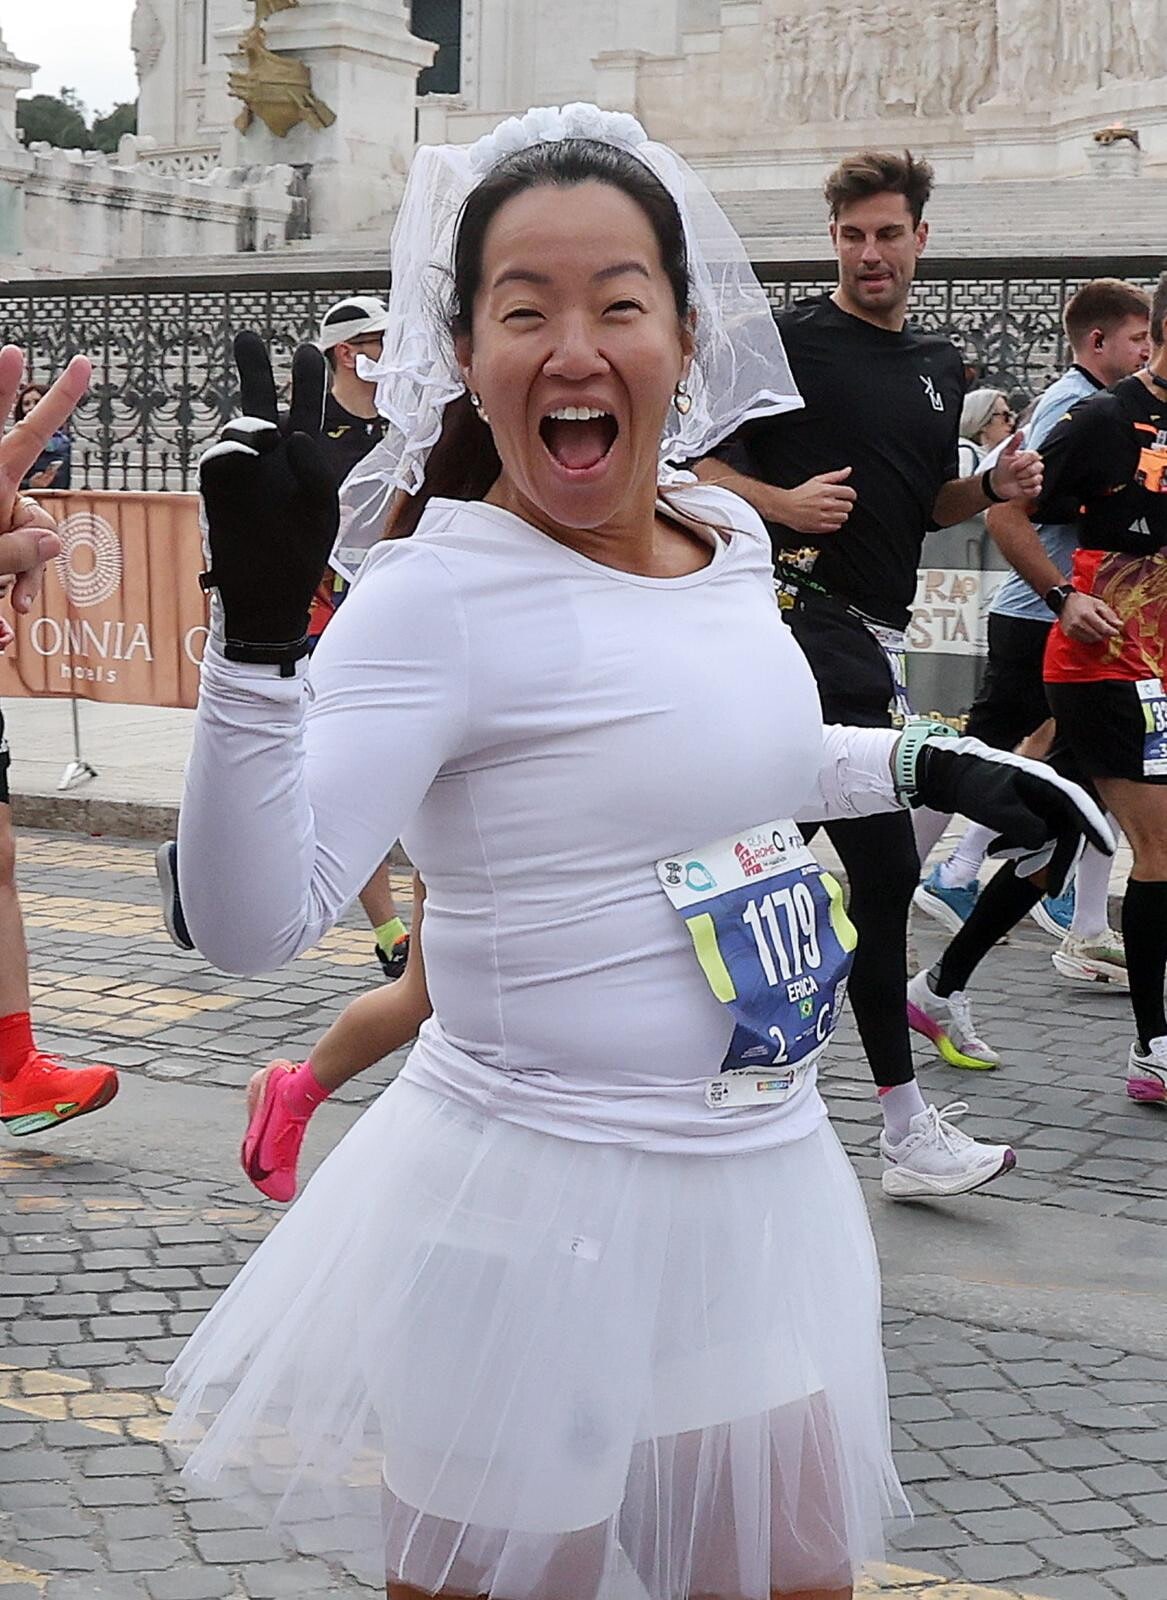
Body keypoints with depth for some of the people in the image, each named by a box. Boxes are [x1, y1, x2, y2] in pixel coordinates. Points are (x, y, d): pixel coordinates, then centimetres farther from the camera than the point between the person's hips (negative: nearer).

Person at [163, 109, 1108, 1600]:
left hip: (765, 1179, 7)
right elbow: (251, 920, -28)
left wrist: (921, 764, 23)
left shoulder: (731, 539, 3)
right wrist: (257, 626, -38)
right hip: (538, 1206, -7)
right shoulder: (439, 593, -18)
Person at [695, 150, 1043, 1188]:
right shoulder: (790, 341, -3)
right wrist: (784, 502, -19)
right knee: (885, 864, -13)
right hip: (808, 621, -7)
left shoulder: (942, 367, 18)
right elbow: (703, 467, -3)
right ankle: (907, 1129, -7)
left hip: (874, 632, 7)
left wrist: (994, 487, 5)